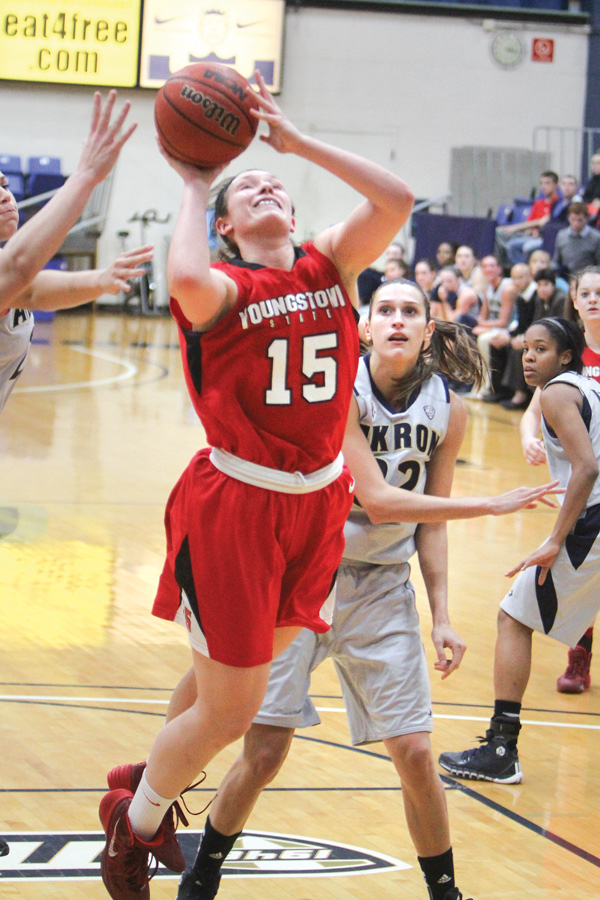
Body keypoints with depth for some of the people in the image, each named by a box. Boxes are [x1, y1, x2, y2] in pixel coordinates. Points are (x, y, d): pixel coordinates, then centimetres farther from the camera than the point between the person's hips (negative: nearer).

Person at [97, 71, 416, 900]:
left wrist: (294, 140, -9)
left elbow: (395, 200, -11)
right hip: (235, 503, -5)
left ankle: (153, 784, 44)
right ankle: (132, 825, 24)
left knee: (243, 675, 20)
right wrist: (194, 183, -17)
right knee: (229, 710, -1)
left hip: (318, 501, 5)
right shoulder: (221, 286, -9)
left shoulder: (330, 264, 5)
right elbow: (187, 282, -34)